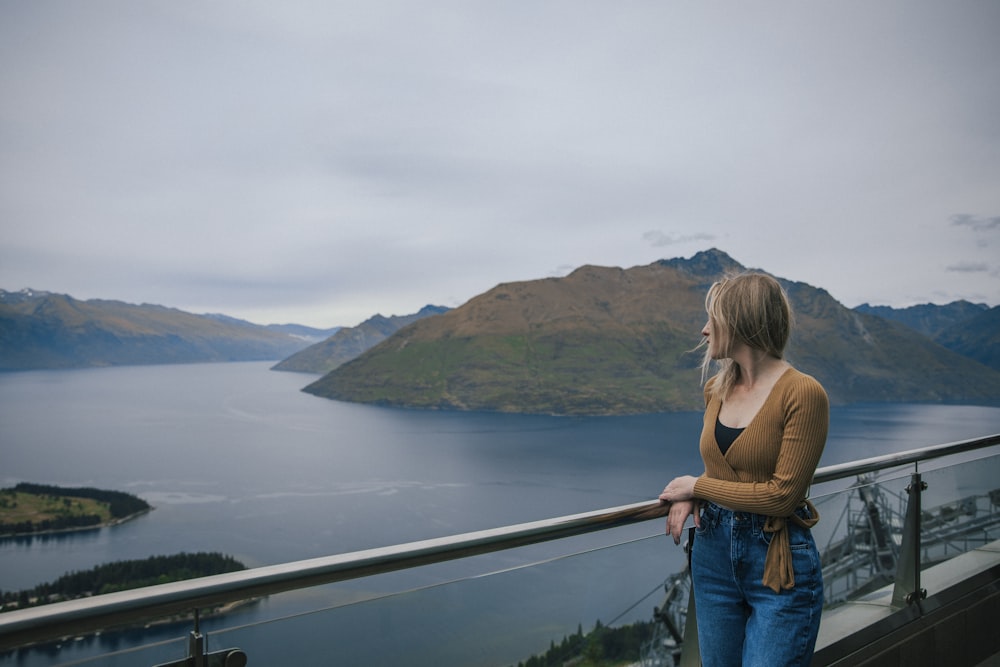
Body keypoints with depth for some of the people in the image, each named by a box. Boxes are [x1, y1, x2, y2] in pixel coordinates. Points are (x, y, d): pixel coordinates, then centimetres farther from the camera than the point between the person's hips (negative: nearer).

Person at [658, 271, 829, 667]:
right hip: (714, 553, 7)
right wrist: (689, 496, -3)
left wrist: (697, 486, -10)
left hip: (778, 562, -6)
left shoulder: (803, 393, -17)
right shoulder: (716, 388, 4)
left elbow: (782, 494, -18)